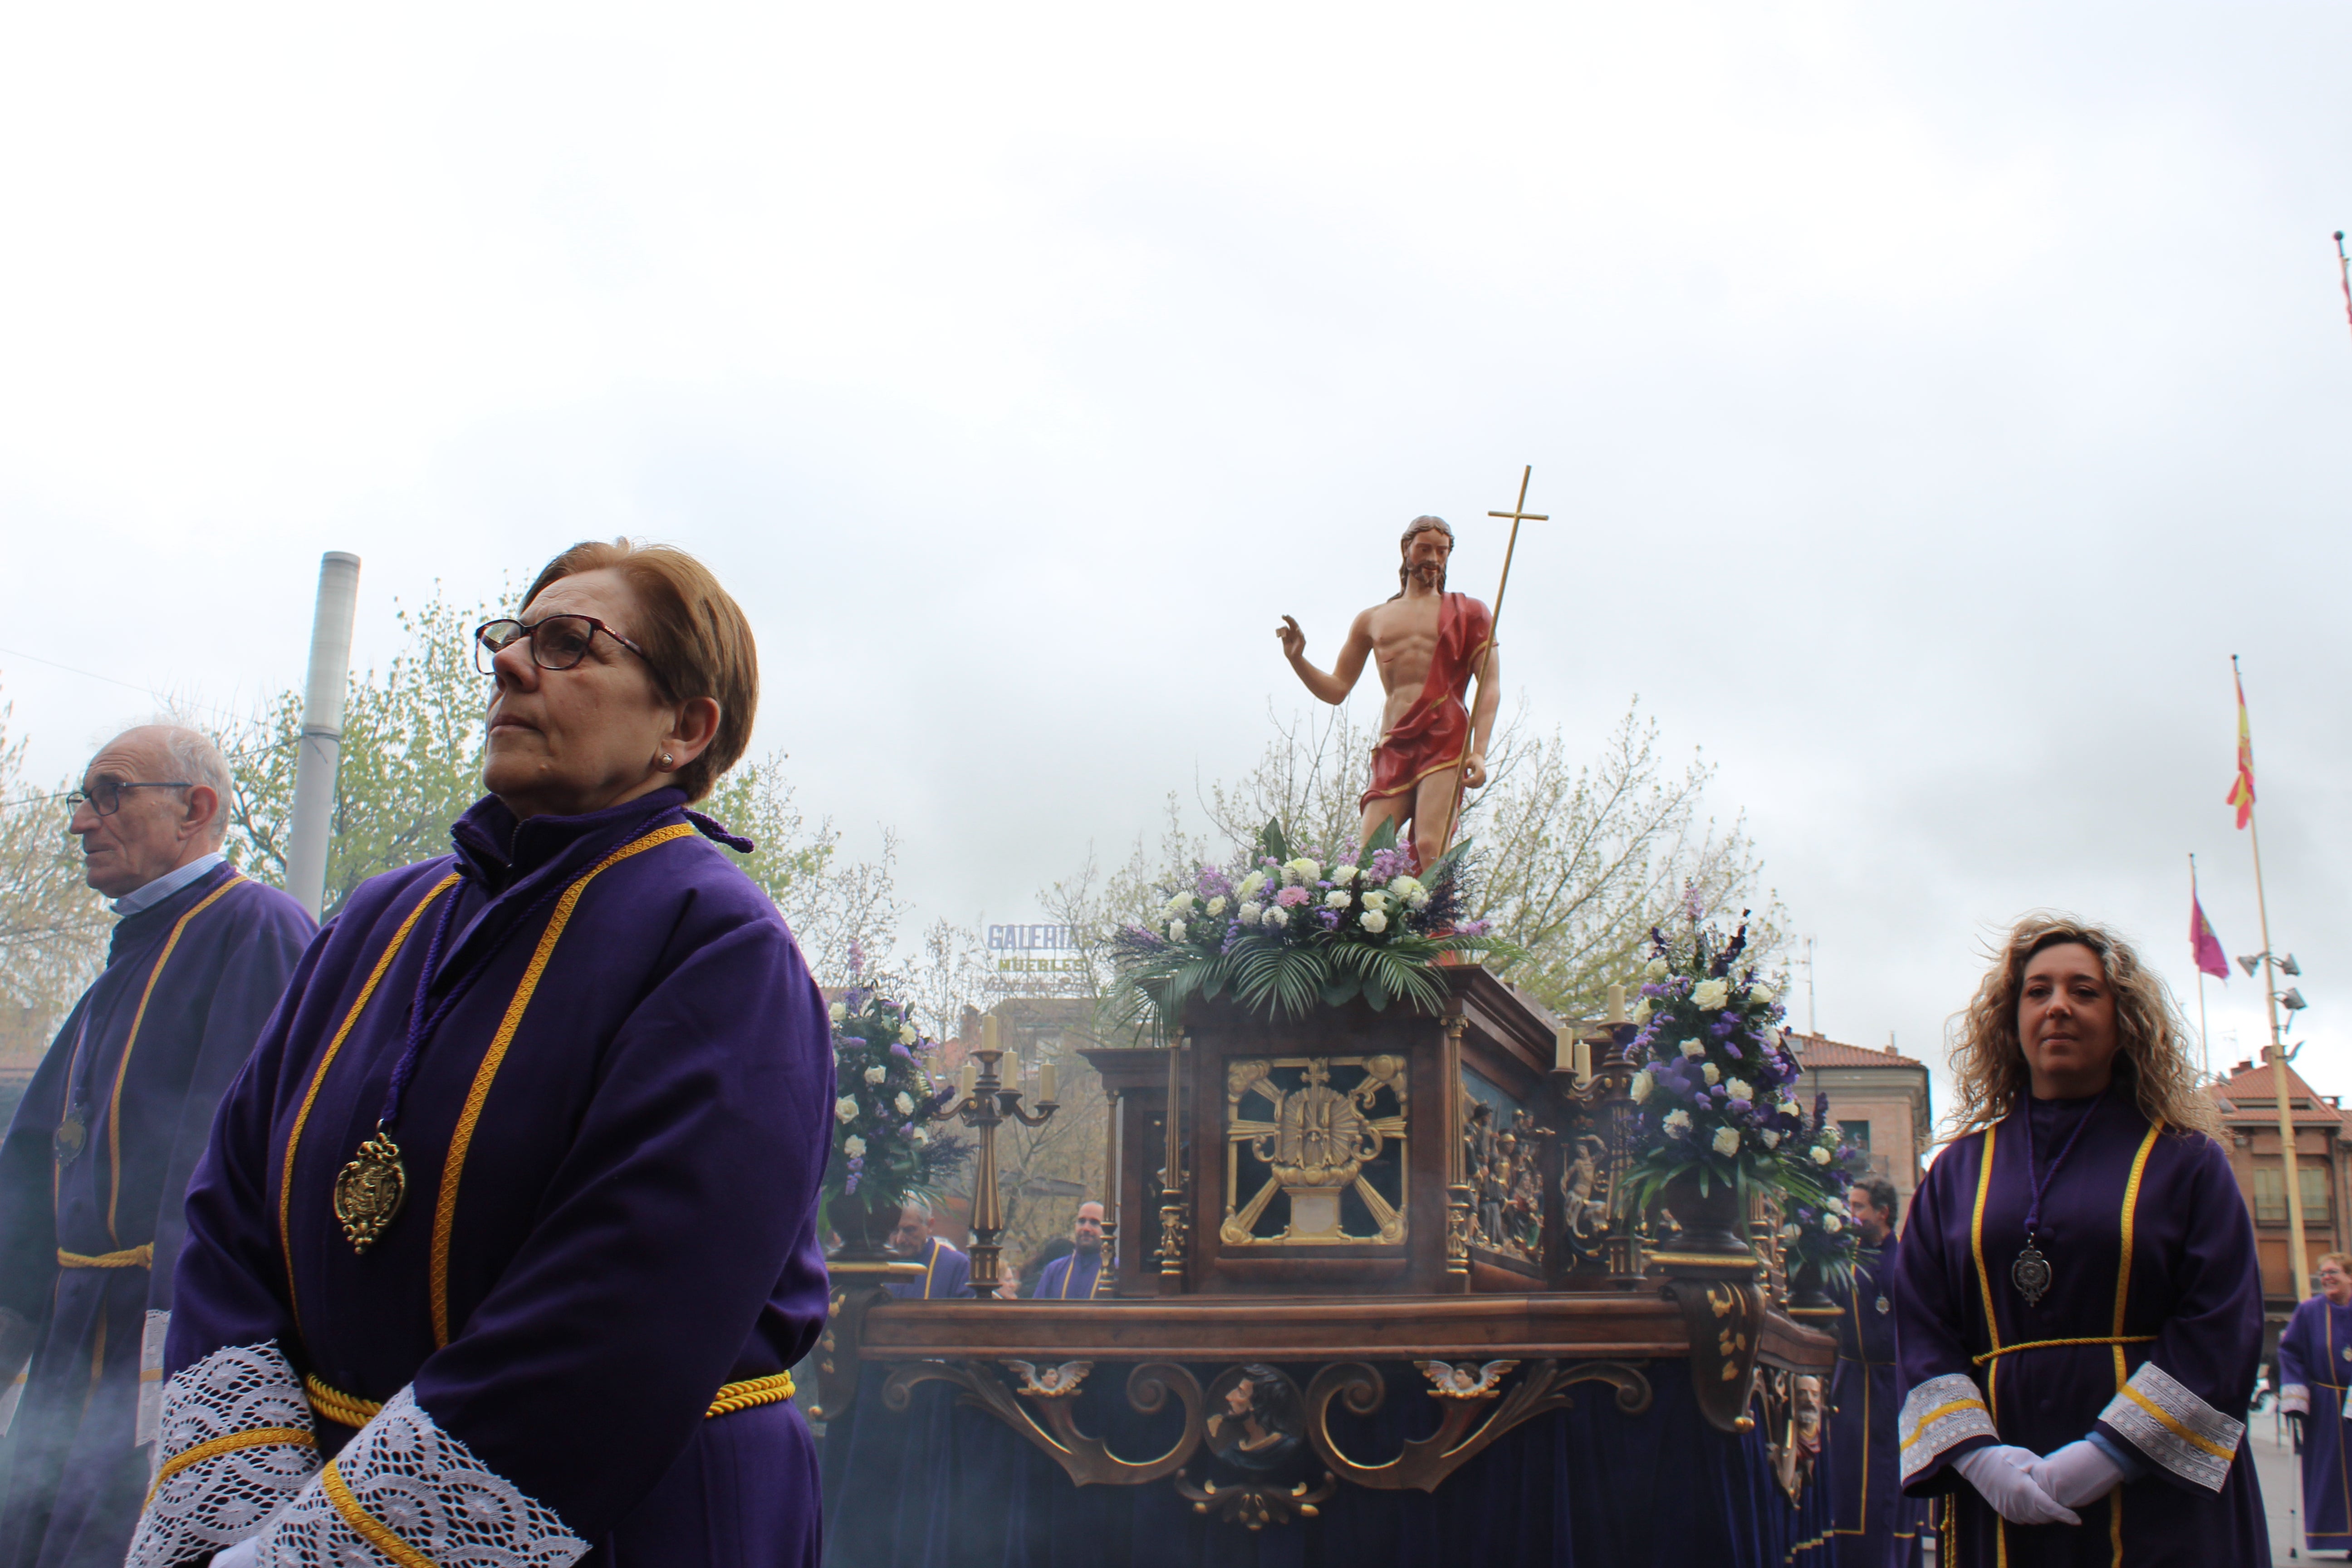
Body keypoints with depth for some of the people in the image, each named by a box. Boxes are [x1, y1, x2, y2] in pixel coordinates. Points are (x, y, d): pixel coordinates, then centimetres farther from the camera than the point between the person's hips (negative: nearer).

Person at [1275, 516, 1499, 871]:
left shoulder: (1467, 613, 14)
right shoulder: (1372, 621, 24)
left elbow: (1490, 686, 2)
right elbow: (1336, 690, 22)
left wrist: (1479, 752, -12)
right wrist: (1297, 659, 3)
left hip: (1445, 744, -3)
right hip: (1393, 748, 3)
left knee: (1430, 849, -23)